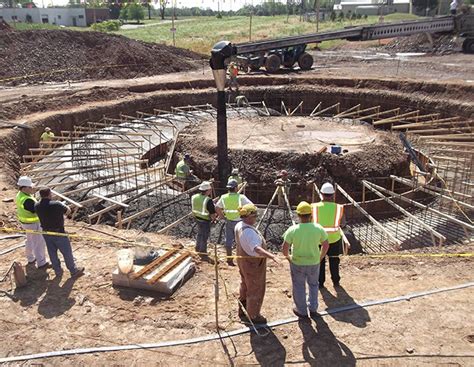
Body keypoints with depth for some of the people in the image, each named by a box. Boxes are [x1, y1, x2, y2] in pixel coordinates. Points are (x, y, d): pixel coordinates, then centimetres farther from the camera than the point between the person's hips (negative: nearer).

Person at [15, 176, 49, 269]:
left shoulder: (20, 195, -2)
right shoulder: (27, 200, -34)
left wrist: (32, 193, 0)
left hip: (26, 222, 10)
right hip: (33, 224, -10)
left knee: (30, 240, 26)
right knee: (39, 243, 4)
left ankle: (31, 259, 42)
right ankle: (41, 263, 16)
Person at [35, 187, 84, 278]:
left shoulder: (37, 206, -10)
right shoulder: (56, 205, -27)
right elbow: (68, 211, -11)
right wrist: (63, 205, 10)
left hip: (46, 233, 6)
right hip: (58, 233, -6)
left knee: (52, 253, 19)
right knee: (67, 252, 10)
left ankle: (58, 271, 34)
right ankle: (74, 271, 24)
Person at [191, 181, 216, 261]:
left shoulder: (194, 197, -5)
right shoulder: (208, 200, -27)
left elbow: (193, 208, 9)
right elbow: (212, 214, -22)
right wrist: (213, 218, -2)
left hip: (197, 218, 7)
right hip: (205, 221, -7)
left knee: (200, 234, 27)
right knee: (204, 237, 8)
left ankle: (198, 249, 43)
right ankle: (203, 254, 20)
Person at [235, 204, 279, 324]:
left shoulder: (239, 226, -1)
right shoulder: (249, 231, -33)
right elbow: (256, 248, -46)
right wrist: (272, 256, -55)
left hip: (243, 259, 10)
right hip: (253, 264, -10)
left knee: (245, 287, 25)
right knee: (255, 290, 7)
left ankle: (242, 311, 42)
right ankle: (253, 316, 22)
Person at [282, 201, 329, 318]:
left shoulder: (293, 230, -21)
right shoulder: (318, 228, -15)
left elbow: (284, 249, -17)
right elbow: (326, 245, -4)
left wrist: (287, 256, 3)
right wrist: (321, 257, 12)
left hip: (297, 263, -2)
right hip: (314, 263, 2)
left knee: (299, 287, 20)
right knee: (313, 284, 27)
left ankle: (301, 311, 34)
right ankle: (313, 309, 36)